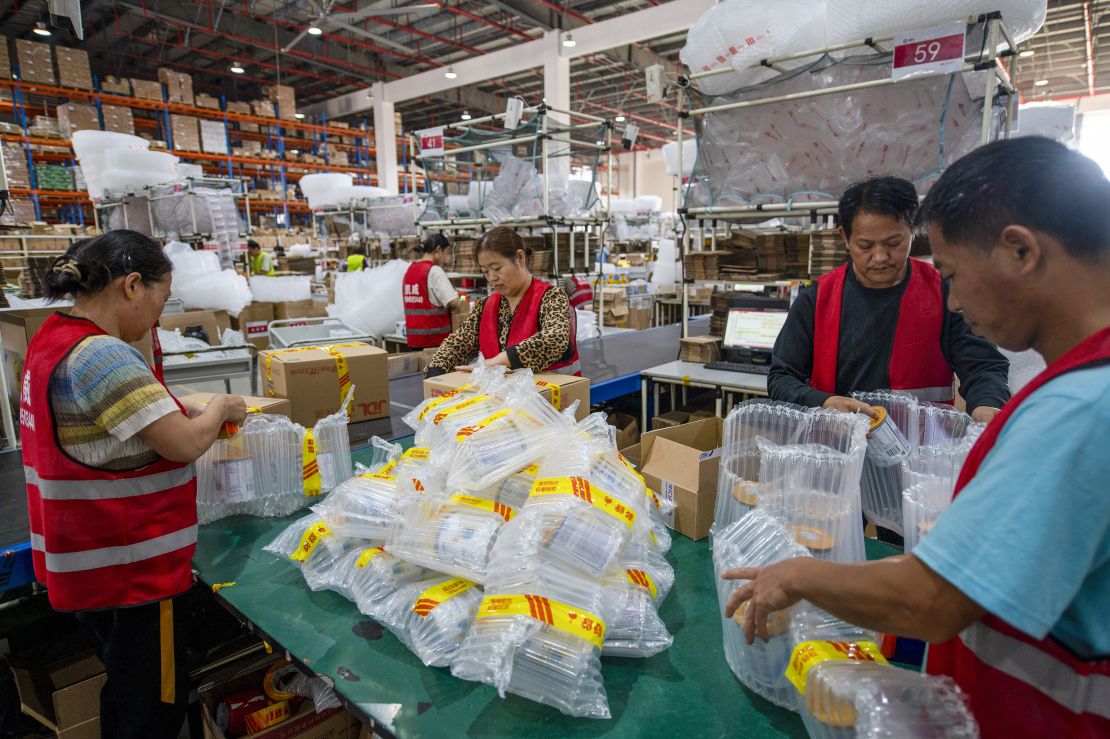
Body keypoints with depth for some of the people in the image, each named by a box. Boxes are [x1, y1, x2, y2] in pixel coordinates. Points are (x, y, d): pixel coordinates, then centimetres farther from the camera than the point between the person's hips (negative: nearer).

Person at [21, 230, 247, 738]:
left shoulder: (55, 337, 5)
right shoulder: (102, 354, -25)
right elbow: (185, 444, -26)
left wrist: (185, 413, 7)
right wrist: (220, 408, -7)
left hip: (95, 558, 10)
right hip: (127, 564, -10)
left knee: (127, 689, 27)